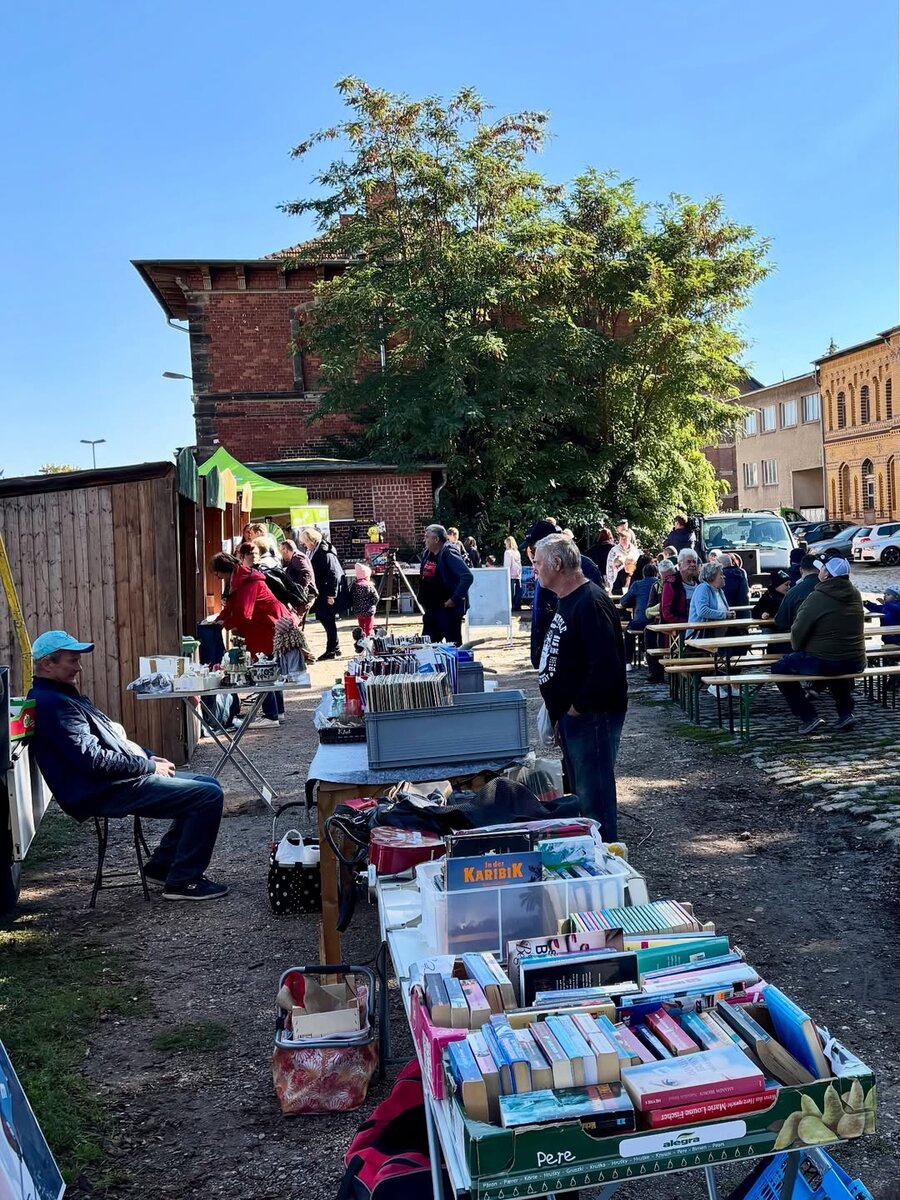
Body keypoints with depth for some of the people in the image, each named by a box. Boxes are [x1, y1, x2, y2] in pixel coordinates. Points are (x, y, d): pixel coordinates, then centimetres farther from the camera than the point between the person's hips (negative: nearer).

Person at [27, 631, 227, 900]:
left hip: (117, 781, 11)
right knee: (209, 796, -16)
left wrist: (149, 757, 10)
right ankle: (183, 882, -6)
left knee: (208, 786, 14)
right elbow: (93, 759, -24)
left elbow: (111, 739, 24)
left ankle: (162, 865, 17)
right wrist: (149, 766, -14)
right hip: (106, 792, -11)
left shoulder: (62, 695, 18)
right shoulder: (51, 704, -17)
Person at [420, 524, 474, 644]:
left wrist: (455, 599, -25)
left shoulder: (449, 555, -17)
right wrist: (422, 599, 15)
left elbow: (468, 577, -25)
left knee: (453, 644, -2)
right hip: (431, 607, 9)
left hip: (448, 607, -9)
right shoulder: (426, 554, 8)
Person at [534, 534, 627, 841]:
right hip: (571, 716, 11)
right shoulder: (566, 601, 14)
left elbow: (605, 666, -28)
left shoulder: (590, 603, -20)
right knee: (579, 794, 19)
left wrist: (578, 707, -18)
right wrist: (559, 712, 16)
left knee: (594, 798, -3)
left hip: (591, 719, -11)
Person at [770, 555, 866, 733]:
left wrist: (798, 650, 11)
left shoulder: (817, 597, -14)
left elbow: (797, 633, -11)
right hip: (856, 663, 7)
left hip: (823, 663, -7)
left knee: (779, 668, 11)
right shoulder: (855, 595, 6)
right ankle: (846, 712, 28)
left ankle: (809, 717, 4)